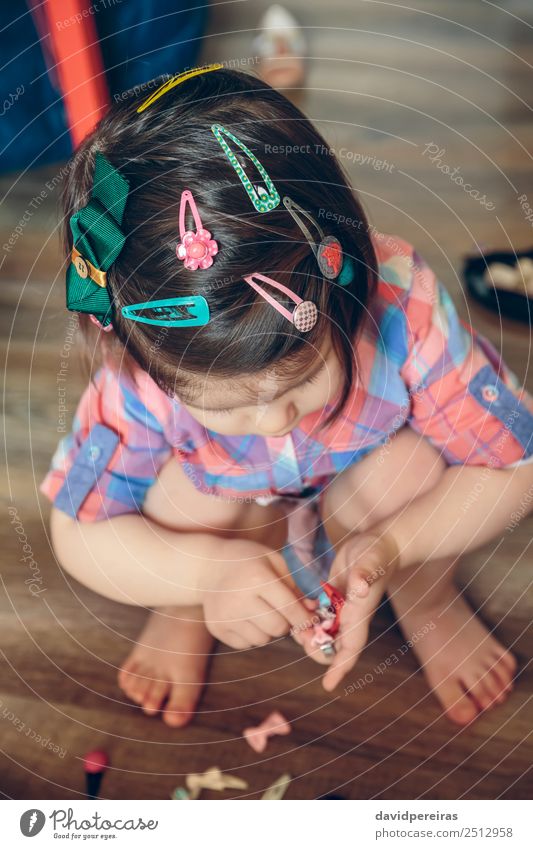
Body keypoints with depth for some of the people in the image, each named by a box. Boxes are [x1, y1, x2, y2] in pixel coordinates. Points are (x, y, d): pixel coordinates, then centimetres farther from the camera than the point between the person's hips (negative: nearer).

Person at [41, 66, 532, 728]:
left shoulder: (402, 305, -38)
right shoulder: (142, 378, -35)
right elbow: (78, 536, -21)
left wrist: (389, 546, -42)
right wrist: (207, 569, -40)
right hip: (232, 516, 0)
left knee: (411, 462, -32)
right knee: (187, 493, -32)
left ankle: (428, 602, 4)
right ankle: (181, 617, 6)